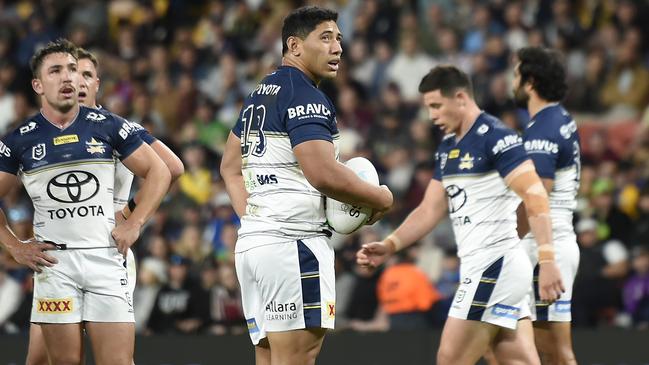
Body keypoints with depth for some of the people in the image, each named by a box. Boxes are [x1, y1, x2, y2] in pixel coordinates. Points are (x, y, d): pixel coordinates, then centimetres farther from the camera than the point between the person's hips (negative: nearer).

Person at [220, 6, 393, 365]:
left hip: (250, 241, 10)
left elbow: (230, 167, 27)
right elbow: (323, 174, -20)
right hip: (292, 243, -10)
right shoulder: (305, 96, -11)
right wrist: (379, 198, -5)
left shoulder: (258, 95, 19)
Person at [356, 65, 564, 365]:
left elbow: (536, 197, -19)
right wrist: (390, 245, 5)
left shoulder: (495, 137, -12)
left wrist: (546, 259, -27)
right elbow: (430, 210, 19)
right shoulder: (448, 148, 16)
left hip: (495, 264, -9)